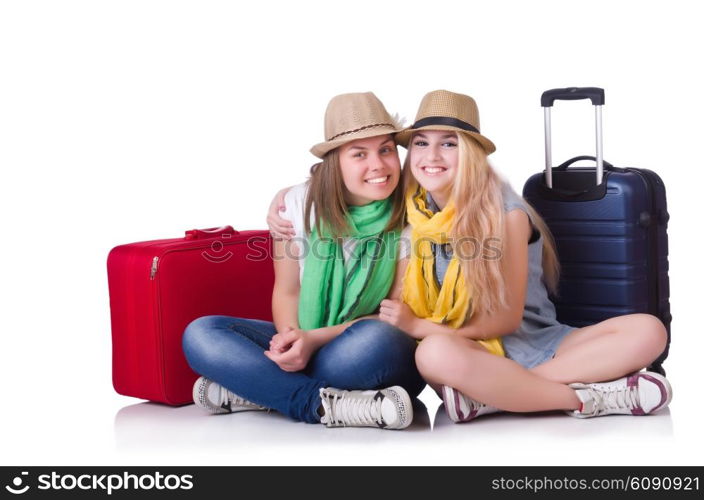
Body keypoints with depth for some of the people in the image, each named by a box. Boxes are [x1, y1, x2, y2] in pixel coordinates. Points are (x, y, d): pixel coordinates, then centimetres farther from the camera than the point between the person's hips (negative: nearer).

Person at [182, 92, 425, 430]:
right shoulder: (300, 203, 0)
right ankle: (329, 405, -30)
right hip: (302, 342, 3)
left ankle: (250, 389, -21)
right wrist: (291, 338, -20)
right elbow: (286, 291, 4)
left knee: (376, 341, -39)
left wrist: (315, 339, -23)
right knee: (200, 334, -19)